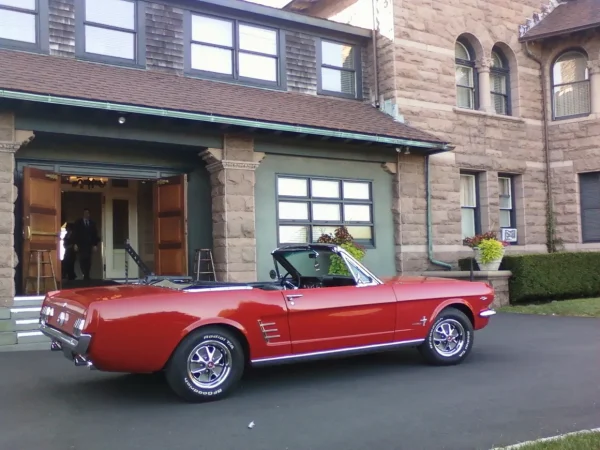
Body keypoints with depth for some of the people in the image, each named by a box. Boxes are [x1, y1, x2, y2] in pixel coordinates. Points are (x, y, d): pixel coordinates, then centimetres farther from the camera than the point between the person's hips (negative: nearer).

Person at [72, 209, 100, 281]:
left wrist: (95, 244, 1)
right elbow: (75, 233, 2)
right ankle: (85, 275, -3)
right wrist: (75, 244, -7)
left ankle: (86, 275, 2)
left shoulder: (92, 223, 10)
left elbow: (95, 234, 9)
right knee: (82, 260, -9)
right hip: (80, 245, -1)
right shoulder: (78, 222, 6)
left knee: (88, 261, -3)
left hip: (89, 245, 1)